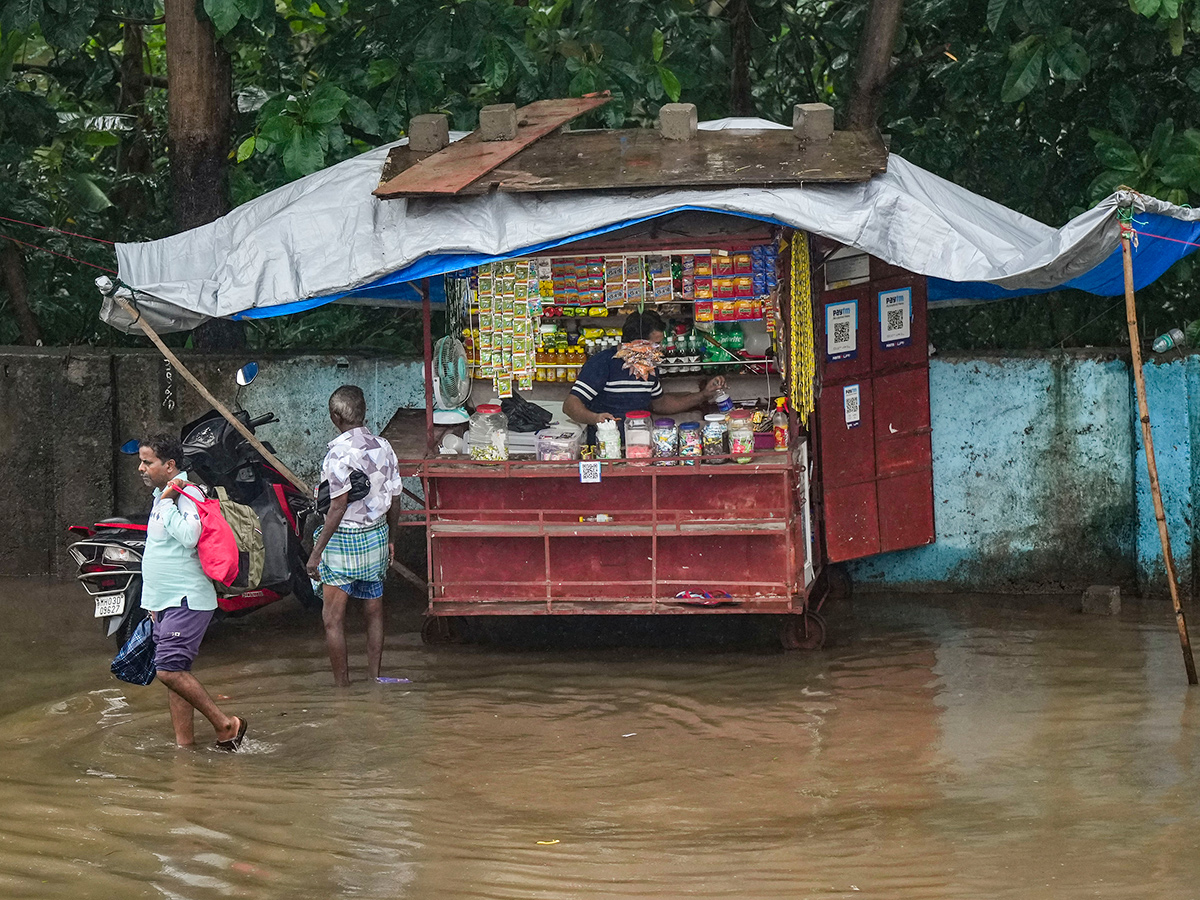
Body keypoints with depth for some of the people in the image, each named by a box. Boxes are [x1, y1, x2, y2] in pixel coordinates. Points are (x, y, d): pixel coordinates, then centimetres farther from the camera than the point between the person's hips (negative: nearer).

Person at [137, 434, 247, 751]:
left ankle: (225, 725, -10)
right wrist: (153, 603, 28)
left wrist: (167, 503, -22)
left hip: (187, 602, -10)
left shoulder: (187, 493, -13)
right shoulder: (163, 495, 17)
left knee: (170, 669, -18)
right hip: (166, 603, 10)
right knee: (174, 673, 8)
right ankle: (184, 743, 12)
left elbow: (189, 536, -32)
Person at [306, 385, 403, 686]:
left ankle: (341, 683, 3)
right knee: (374, 611, 15)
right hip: (376, 537, 7)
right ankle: (374, 675, 21)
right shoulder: (383, 447, 2)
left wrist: (317, 552, -17)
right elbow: (395, 501, 7)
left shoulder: (339, 453, -18)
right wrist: (389, 538, 22)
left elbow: (339, 507, -21)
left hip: (344, 540, -7)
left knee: (334, 618, 2)